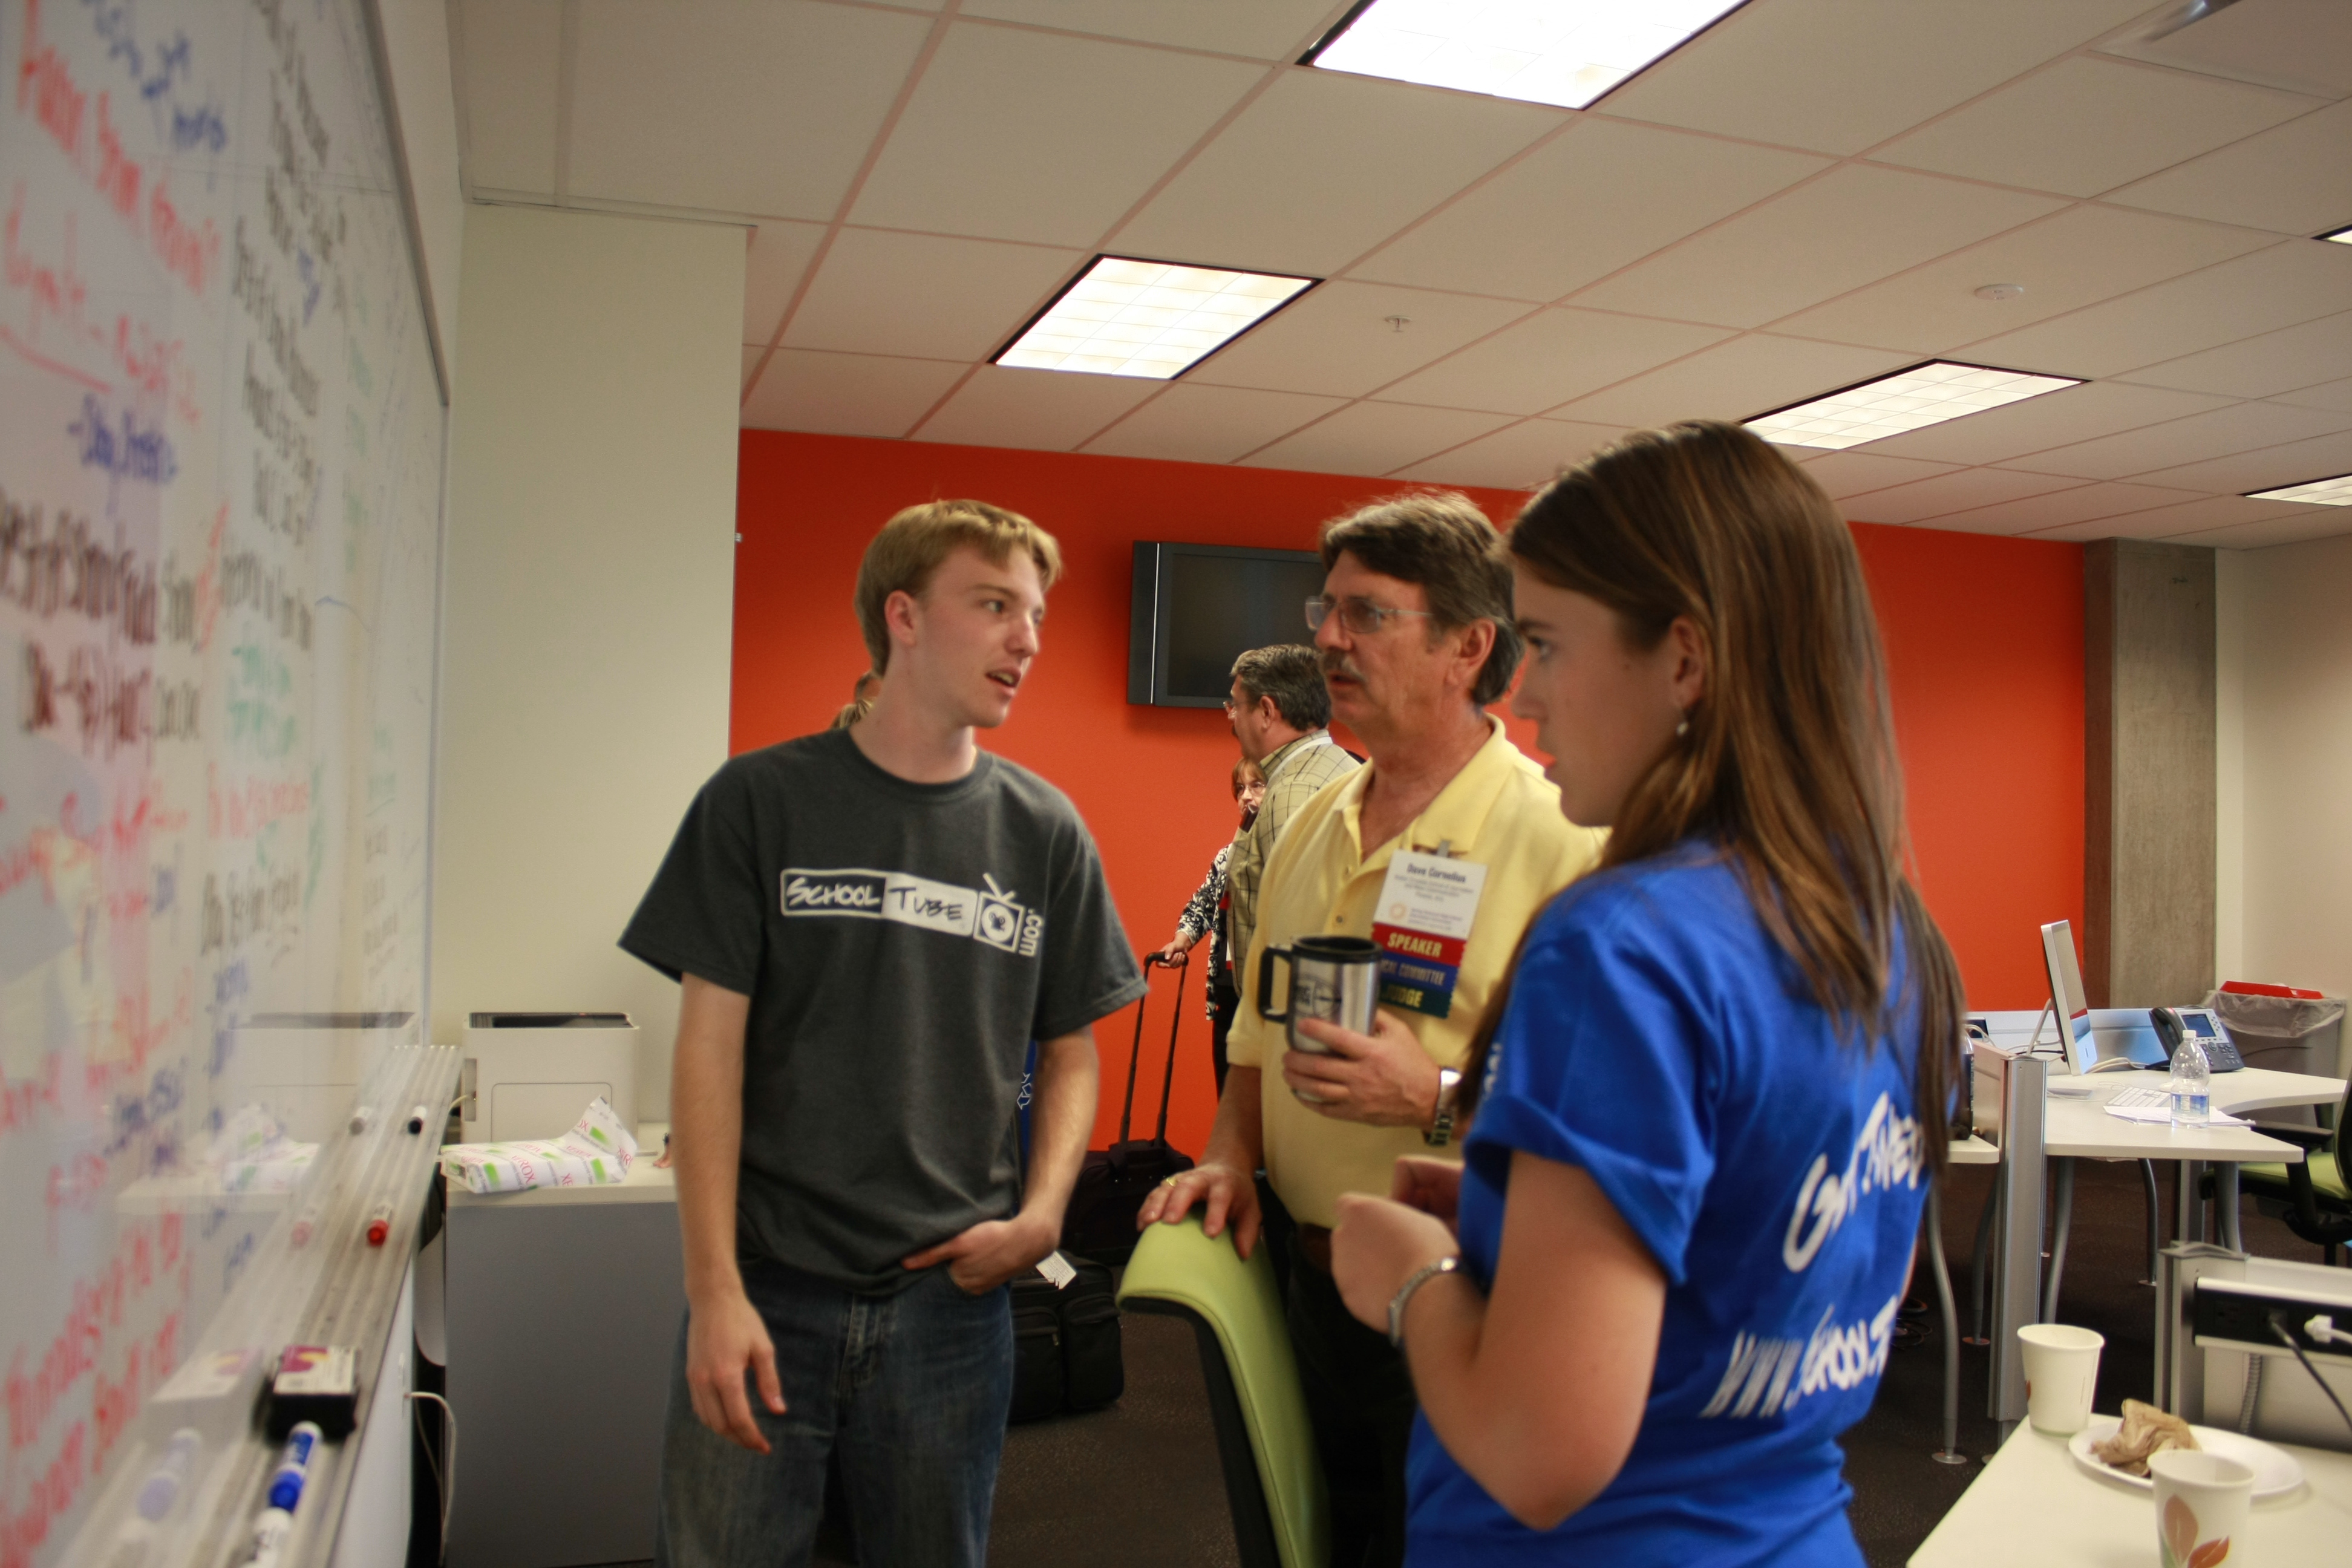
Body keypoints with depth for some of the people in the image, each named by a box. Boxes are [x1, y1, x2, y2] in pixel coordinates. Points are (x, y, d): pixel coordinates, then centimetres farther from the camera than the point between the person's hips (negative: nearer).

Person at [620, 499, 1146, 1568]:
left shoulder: (1044, 831, 3)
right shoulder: (761, 801, -3)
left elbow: (1070, 1051, 9)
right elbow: (710, 1047, -5)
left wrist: (1041, 1214, -7)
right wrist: (715, 1291, -10)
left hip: (950, 1295, 2)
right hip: (766, 1291, -2)